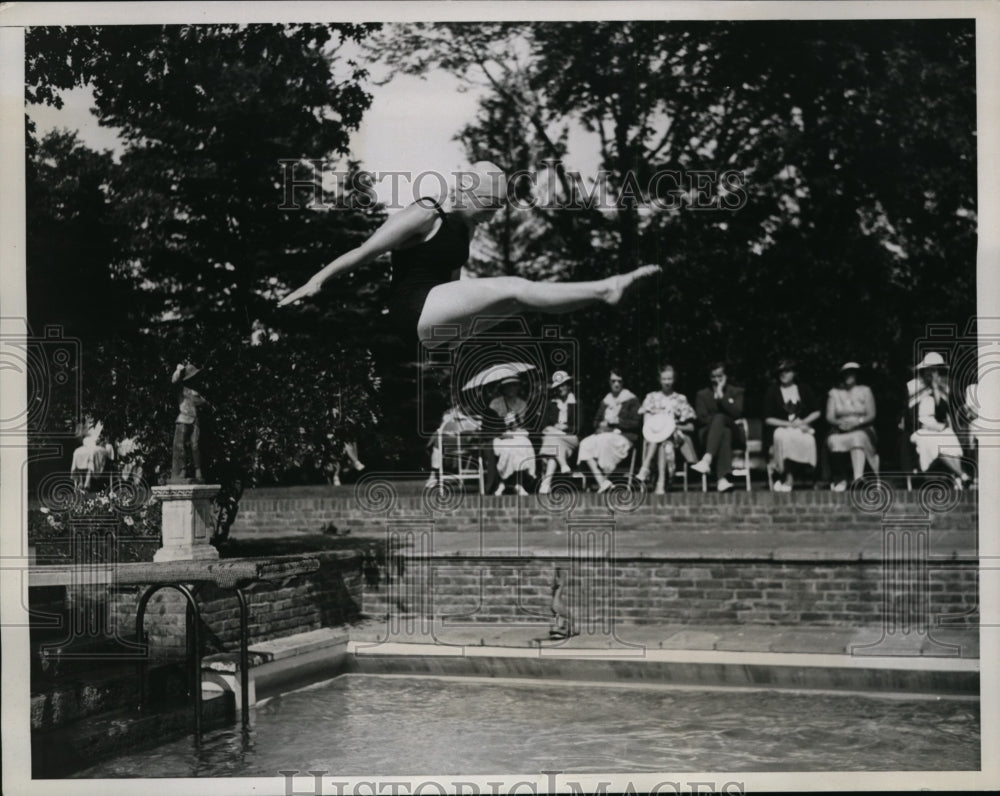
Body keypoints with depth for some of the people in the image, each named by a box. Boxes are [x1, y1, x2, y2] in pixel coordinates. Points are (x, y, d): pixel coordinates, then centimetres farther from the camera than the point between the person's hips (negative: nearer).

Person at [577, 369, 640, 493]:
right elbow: (596, 421, 21)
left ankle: (603, 480, -26)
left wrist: (618, 421, -13)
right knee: (586, 444, -25)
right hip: (604, 434, 5)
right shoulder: (605, 401, 21)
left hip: (624, 437, -5)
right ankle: (602, 482, -35)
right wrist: (600, 425, -2)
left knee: (604, 442, -37)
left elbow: (635, 424, -3)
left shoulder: (631, 400, 5)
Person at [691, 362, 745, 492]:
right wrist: (719, 421, -12)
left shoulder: (737, 392, 18)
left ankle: (706, 460, -60)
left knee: (719, 417, -37)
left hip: (732, 434, 0)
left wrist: (721, 396, -5)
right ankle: (723, 477, -62)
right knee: (724, 433, -40)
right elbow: (701, 418, 4)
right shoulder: (702, 395, 19)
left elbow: (737, 413, -2)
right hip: (708, 435, 0)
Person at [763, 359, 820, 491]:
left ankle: (788, 479, -24)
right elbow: (768, 419, 1)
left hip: (802, 427, 2)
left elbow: (816, 412, 15)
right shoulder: (772, 391, 6)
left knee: (808, 440, -34)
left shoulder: (803, 390, 13)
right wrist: (790, 424, -10)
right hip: (780, 428, -2)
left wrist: (802, 422, -5)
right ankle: (788, 477, -30)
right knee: (783, 437, -39)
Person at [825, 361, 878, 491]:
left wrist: (856, 422, -17)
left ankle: (858, 478, -51)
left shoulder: (865, 391, 11)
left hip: (862, 430, -1)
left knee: (857, 438, -38)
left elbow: (871, 415, 1)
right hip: (840, 431, 1)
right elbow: (829, 417, 5)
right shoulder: (834, 393, 15)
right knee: (833, 441, -34)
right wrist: (839, 422, -18)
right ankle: (839, 479, -20)